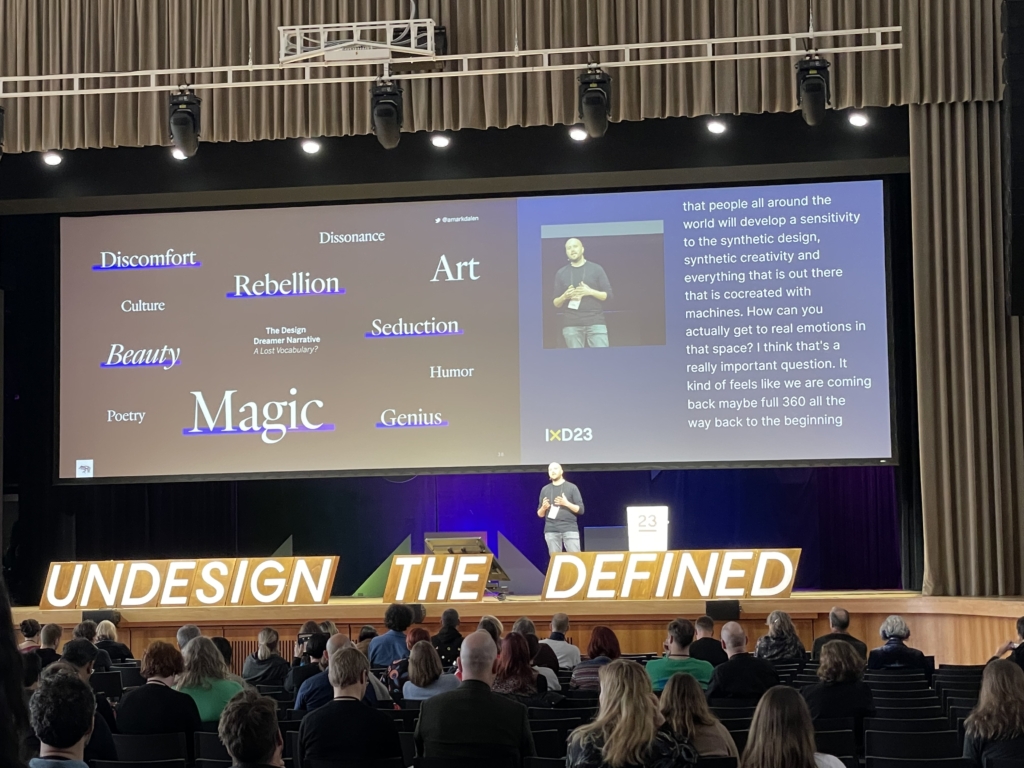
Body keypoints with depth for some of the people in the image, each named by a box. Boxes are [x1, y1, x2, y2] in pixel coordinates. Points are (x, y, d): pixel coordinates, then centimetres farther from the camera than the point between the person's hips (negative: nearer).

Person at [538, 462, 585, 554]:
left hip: (570, 528, -2)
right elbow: (540, 514, 16)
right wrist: (544, 507, -6)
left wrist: (566, 503, -14)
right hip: (551, 530, 2)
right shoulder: (545, 489, 13)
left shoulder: (572, 487, 5)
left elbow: (580, 510, 1)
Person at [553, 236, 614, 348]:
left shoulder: (596, 269, 8)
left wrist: (590, 292, -11)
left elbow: (608, 295, 5)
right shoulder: (561, 273, 12)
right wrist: (564, 297, -8)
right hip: (571, 324, 1)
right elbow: (556, 303, 13)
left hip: (595, 322, -1)